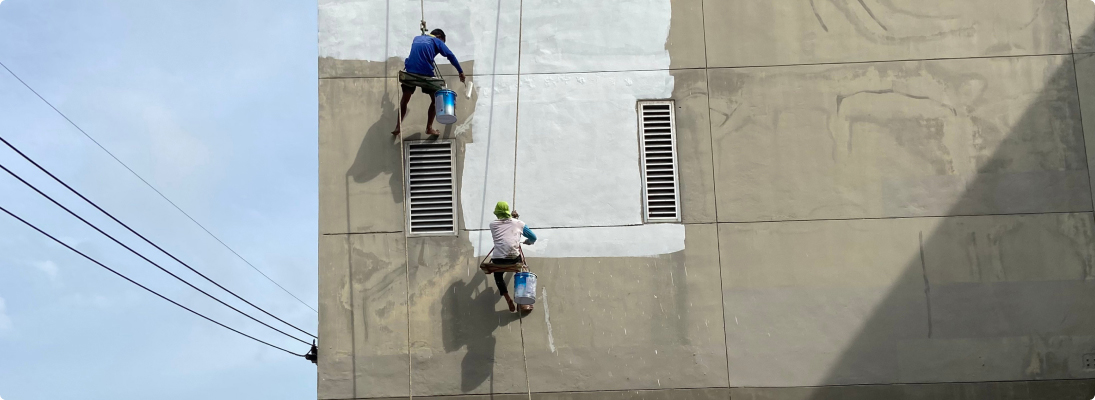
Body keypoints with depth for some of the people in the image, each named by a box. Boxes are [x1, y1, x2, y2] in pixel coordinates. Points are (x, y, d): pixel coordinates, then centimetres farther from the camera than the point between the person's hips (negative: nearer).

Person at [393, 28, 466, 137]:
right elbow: (450, 56, 7)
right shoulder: (437, 41, 12)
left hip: (409, 72, 4)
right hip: (426, 74, -3)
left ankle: (398, 127, 12)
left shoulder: (417, 38, 25)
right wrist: (460, 72, 9)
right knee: (435, 99, 14)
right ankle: (429, 128, 9)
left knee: (405, 99, 17)